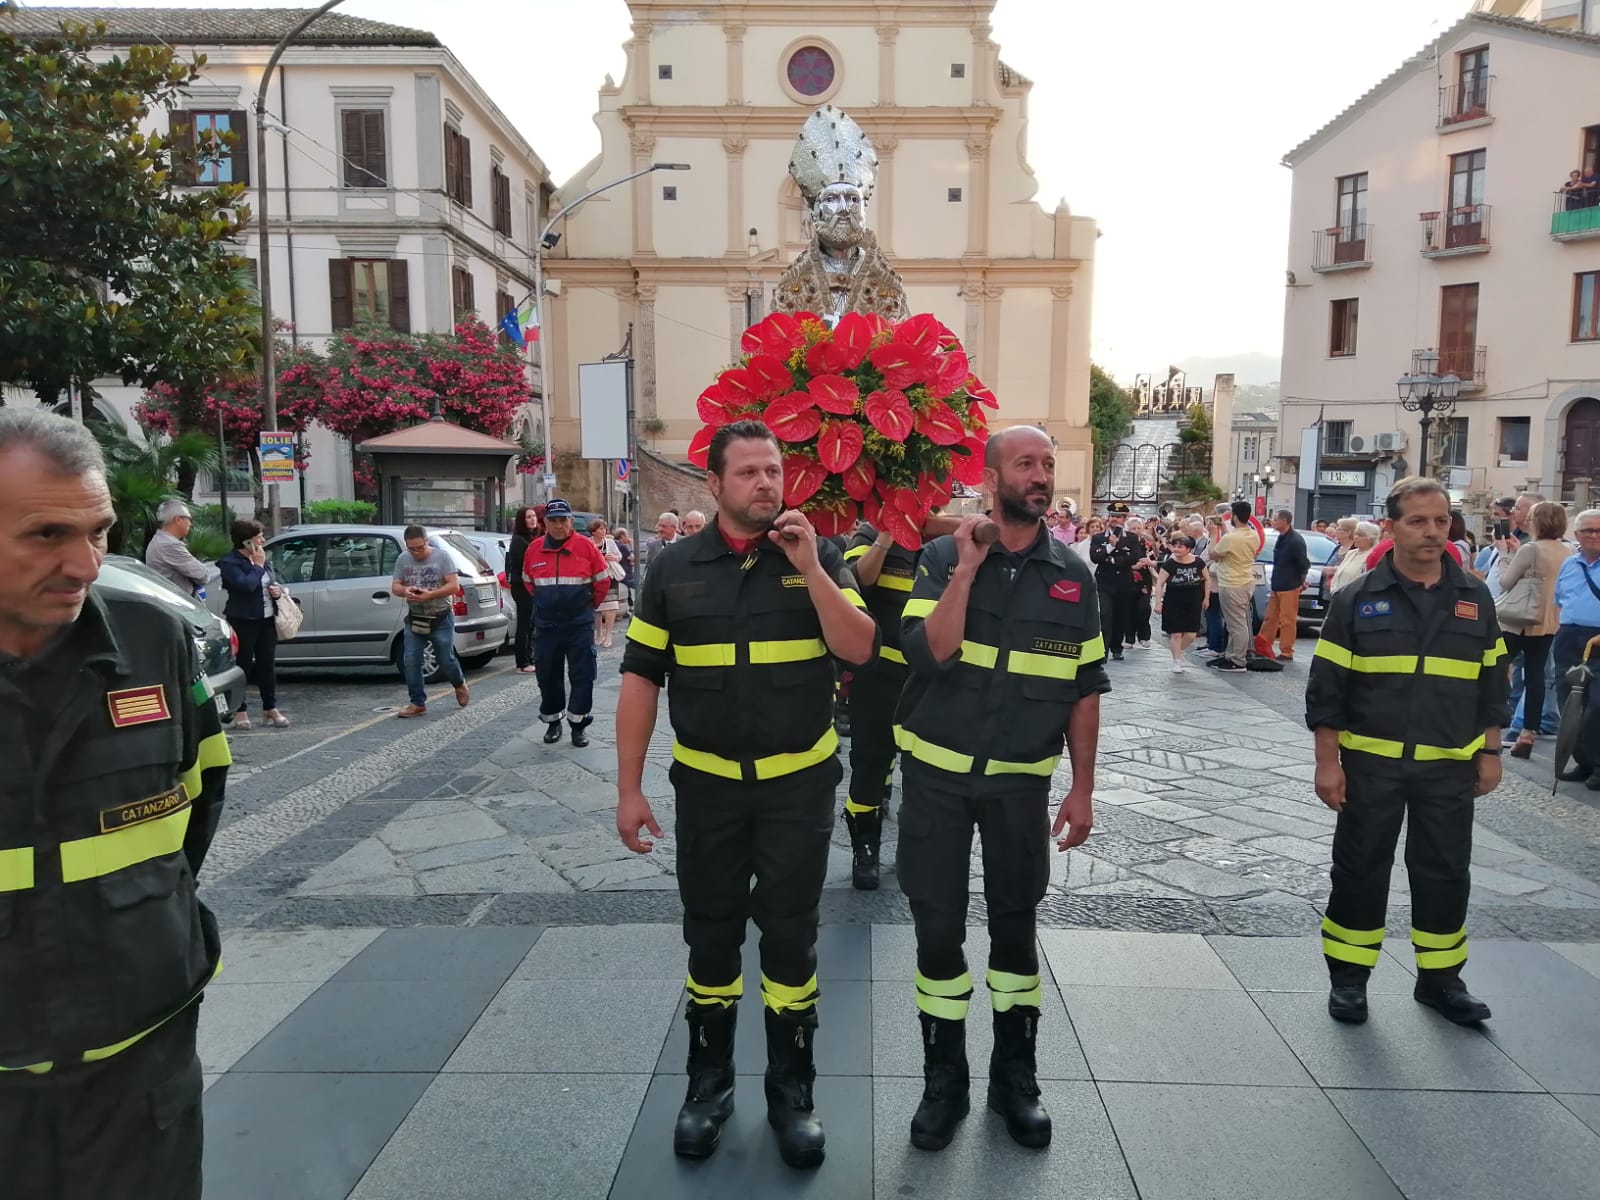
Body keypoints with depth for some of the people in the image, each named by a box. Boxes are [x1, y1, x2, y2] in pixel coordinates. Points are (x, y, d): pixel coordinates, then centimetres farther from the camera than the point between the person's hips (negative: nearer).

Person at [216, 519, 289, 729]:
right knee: (243, 665, 1)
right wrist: (257, 566, -13)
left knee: (267, 665, 10)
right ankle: (240, 711, 11)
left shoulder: (263, 559, 12)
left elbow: (273, 583, 23)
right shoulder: (229, 562, -10)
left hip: (267, 619, 7)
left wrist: (277, 590, 1)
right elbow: (246, 585, -25)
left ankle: (270, 708, 17)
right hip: (244, 621, -7)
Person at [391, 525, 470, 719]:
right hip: (414, 619, 4)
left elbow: (454, 586, -13)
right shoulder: (402, 560, 3)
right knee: (410, 661, -3)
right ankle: (417, 703, 6)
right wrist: (404, 591, -18)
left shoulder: (442, 556, -9)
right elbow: (395, 586, 6)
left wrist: (430, 595, -26)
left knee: (446, 660, 3)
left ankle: (460, 685, 33)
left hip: (441, 619, -4)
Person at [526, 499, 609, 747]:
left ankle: (579, 725, 10)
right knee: (548, 677, 10)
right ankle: (553, 722, 26)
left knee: (582, 676, 0)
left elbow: (603, 581, 4)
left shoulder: (586, 546, -7)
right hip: (545, 626, 3)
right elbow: (529, 581, 19)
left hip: (580, 625, -3)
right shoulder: (534, 549, 2)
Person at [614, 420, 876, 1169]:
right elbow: (641, 680, -1)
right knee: (710, 938, 12)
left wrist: (809, 567, -21)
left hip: (799, 783, -1)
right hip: (706, 784, 1)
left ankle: (791, 1089, 26)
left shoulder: (817, 558, -2)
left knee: (790, 938, 7)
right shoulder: (674, 570, -2)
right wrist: (629, 789, -4)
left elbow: (860, 650, -12)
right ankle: (708, 1080, 32)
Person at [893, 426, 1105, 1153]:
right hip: (938, 774, -1)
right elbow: (926, 655, -20)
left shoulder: (1072, 575, 0)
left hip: (1022, 779, 2)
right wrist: (967, 569, -23)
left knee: (1016, 926, 12)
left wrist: (1082, 789, 2)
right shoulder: (943, 557, -6)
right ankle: (944, 1079, 25)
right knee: (939, 928, 7)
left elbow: (1085, 690, 4)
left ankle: (1014, 1075, 31)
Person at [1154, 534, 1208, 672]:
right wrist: (1158, 602, -12)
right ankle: (1177, 661, 13)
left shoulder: (1198, 563, -2)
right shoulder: (1169, 564, -9)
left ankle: (1178, 651, 32)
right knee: (1176, 633, -1)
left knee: (1191, 634, 3)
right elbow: (1159, 583, -7)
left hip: (1193, 604, 3)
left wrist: (1206, 598, 10)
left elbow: (1207, 579, 12)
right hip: (1173, 604, -2)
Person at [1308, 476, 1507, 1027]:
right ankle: (1348, 977, 21)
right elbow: (1326, 688, -5)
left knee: (1445, 873, 12)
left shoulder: (1474, 598, 4)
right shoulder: (1358, 599, -5)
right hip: (1371, 764, -2)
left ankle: (1440, 979, 29)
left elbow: (1492, 683, 11)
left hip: (1449, 767, 3)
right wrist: (1327, 762, -8)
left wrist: (1489, 754, 7)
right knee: (1360, 869, 7)